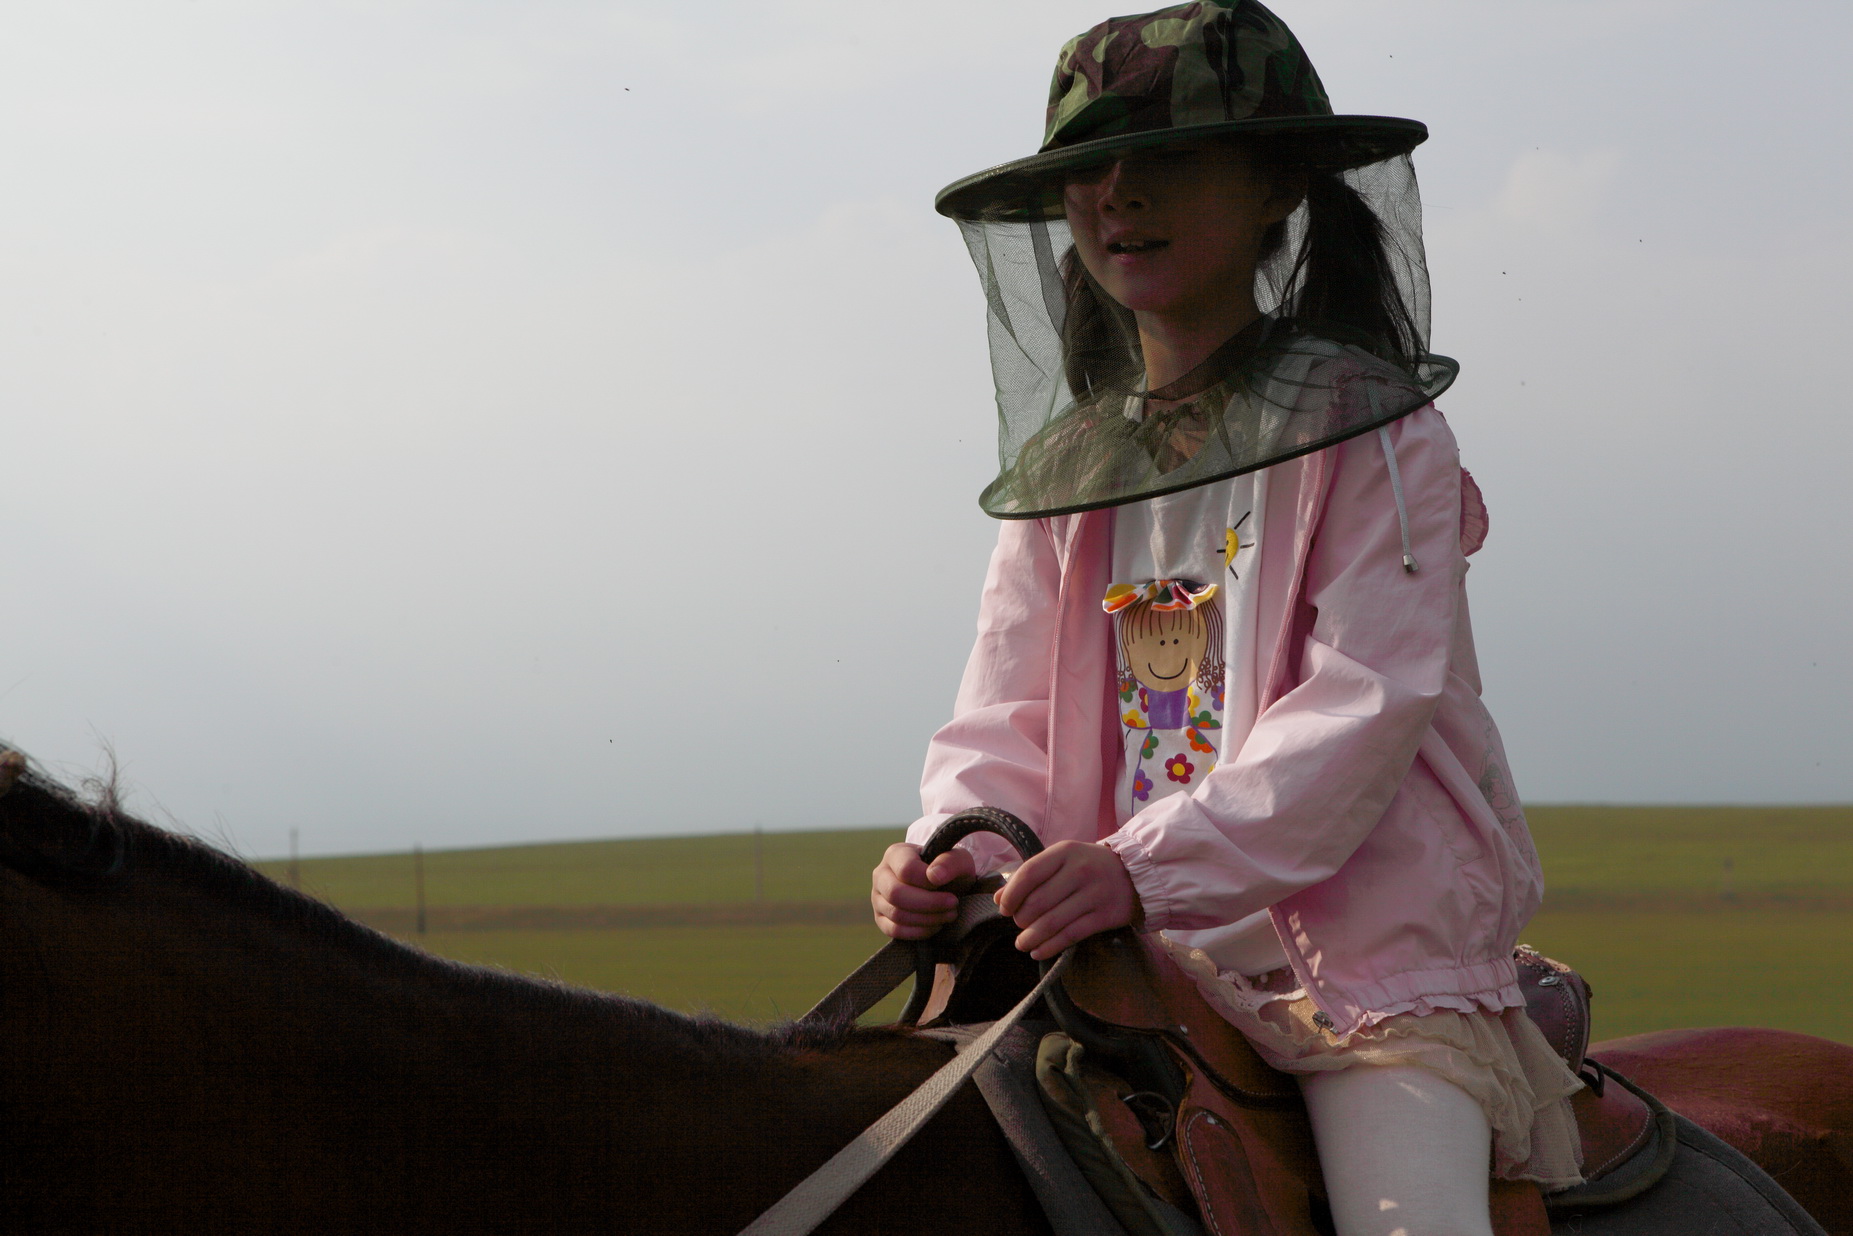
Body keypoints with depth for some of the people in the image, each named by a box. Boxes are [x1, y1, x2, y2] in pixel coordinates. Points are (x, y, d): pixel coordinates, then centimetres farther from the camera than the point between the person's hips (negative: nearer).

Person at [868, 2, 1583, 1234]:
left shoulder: (1371, 432, -4)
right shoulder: (1064, 468, 12)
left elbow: (1364, 707, -15)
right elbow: (1008, 719, 9)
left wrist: (1148, 863, -27)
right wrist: (956, 850, -15)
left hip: (1372, 946, -5)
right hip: (1137, 956, 5)